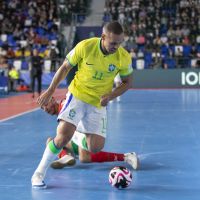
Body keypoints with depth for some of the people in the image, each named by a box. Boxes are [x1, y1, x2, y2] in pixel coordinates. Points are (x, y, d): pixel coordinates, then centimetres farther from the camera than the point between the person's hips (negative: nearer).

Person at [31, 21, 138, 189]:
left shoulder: (124, 57, -13)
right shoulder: (85, 46, -17)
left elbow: (127, 82, 3)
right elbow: (65, 67, -3)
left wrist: (110, 96, -14)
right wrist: (50, 91, -5)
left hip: (98, 103, 3)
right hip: (77, 95, -2)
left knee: (95, 148, -5)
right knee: (63, 136, -20)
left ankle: (79, 131, 31)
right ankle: (39, 174, -3)